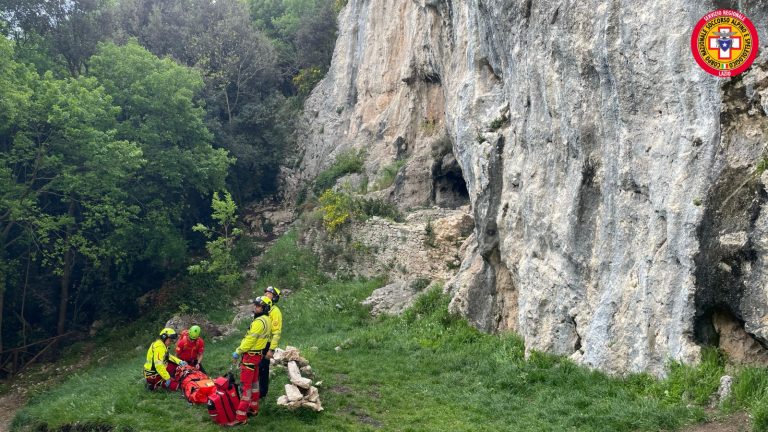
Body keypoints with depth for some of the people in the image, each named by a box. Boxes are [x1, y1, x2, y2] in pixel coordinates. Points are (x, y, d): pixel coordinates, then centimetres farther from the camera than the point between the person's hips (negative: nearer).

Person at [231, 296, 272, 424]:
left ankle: (241, 417, -8)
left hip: (250, 356, -10)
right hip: (257, 354, 10)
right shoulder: (267, 320, 9)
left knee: (245, 385, -8)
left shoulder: (259, 322, -23)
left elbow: (250, 340, -23)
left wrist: (238, 351, -14)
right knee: (254, 382, 20)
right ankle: (253, 408, 30)